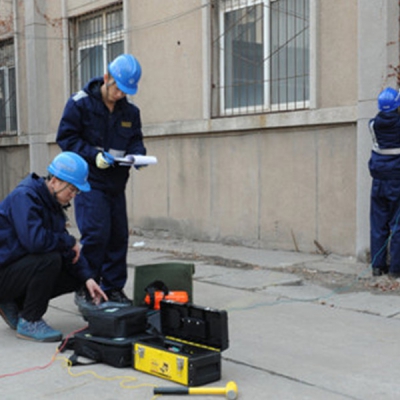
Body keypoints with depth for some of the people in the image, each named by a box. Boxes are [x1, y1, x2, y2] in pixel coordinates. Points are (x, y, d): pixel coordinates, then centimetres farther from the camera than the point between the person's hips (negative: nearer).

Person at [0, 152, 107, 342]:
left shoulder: (52, 203, 8)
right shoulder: (25, 196, -20)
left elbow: (69, 250, 8)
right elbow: (34, 240, -35)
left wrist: (87, 277, -5)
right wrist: (69, 241, -19)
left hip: (19, 267, 9)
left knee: (76, 277, 2)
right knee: (50, 259, -30)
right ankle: (29, 322, -13)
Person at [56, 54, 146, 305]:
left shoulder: (130, 111, 9)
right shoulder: (80, 103, -6)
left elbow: (135, 140, 15)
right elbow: (66, 137, -8)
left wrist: (137, 154, -8)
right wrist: (94, 155, -19)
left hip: (117, 184, 6)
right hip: (90, 182, -6)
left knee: (119, 237, 7)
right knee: (96, 235, -13)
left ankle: (113, 288, 19)